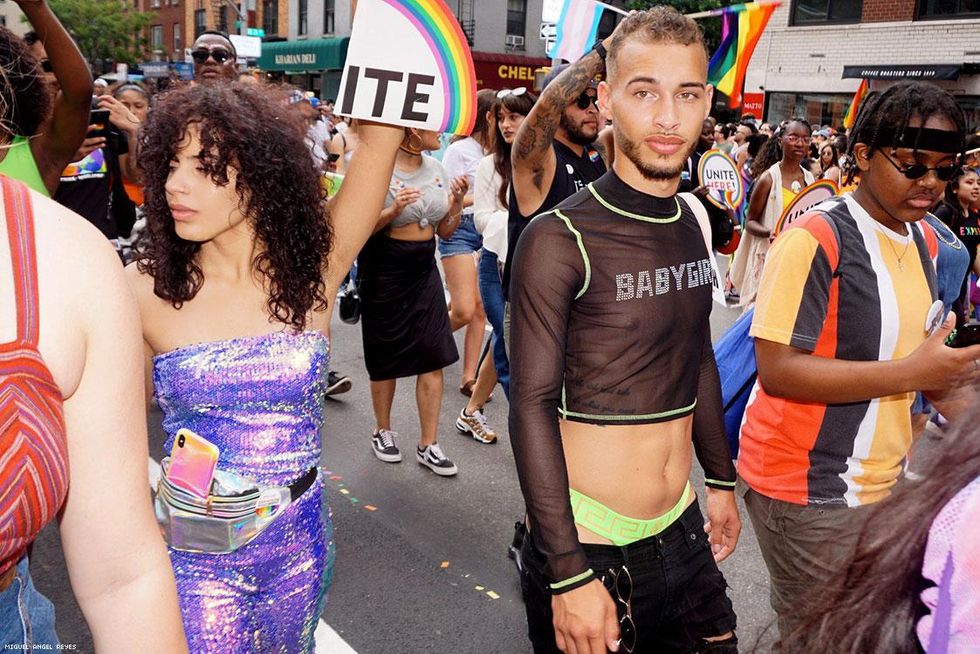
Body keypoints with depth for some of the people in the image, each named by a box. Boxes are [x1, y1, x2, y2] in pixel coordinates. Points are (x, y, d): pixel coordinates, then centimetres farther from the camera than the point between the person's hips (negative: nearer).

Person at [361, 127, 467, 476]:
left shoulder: (436, 169, 7)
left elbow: (446, 231, 11)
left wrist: (457, 201, -6)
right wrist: (394, 210, -27)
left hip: (424, 271, 5)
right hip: (384, 273, -5)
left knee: (435, 356, 0)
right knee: (386, 359, 7)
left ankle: (428, 444, 10)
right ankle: (382, 430, 30)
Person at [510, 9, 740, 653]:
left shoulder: (695, 220, 4)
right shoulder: (561, 238, -16)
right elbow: (532, 405, -18)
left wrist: (721, 480, 18)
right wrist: (570, 574, -20)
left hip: (683, 530, 6)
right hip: (591, 544, -6)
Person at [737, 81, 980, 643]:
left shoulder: (925, 241, 8)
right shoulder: (816, 239, -18)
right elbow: (776, 368, -23)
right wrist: (911, 374, -25)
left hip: (887, 479, 8)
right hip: (811, 490, -7)